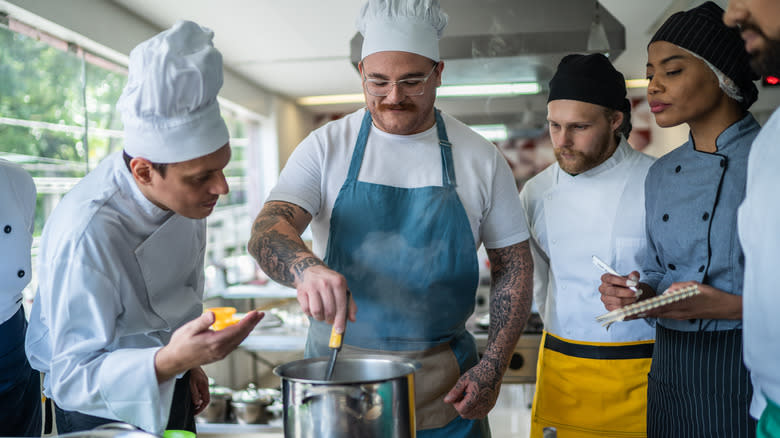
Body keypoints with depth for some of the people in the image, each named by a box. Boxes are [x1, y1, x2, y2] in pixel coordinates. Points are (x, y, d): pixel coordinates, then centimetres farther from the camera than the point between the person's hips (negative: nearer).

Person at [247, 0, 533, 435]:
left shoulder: (481, 158, -1)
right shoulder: (325, 147, -3)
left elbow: (514, 265, 3)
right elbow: (268, 230, -15)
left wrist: (493, 367, -6)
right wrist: (305, 267, -38)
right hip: (336, 370, 0)